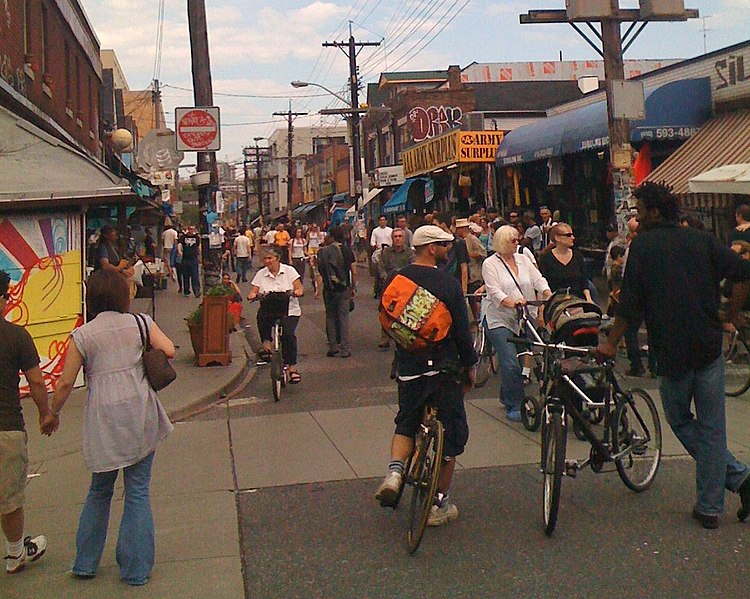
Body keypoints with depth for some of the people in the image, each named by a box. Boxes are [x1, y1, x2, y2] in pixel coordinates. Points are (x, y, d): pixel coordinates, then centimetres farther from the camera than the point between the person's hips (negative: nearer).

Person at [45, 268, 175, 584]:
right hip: (141, 414, 0)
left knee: (99, 491, 19)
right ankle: (136, 569, 10)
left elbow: (65, 383, -1)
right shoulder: (140, 323, 2)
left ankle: (85, 563, 26)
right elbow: (169, 350, -4)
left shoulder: (82, 336, -1)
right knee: (138, 491, 7)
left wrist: (52, 413, 15)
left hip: (103, 419, 0)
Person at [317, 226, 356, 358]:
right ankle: (345, 349, 2)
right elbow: (354, 272, -1)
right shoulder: (347, 251, -2)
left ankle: (333, 347, 11)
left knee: (330, 317, 11)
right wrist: (353, 288, 9)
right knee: (344, 317, 5)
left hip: (329, 289, 0)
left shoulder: (323, 252, -4)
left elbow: (319, 272, -9)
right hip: (344, 288, 0)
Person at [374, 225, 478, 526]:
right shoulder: (448, 284, -13)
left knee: (406, 422, 23)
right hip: (443, 367, -4)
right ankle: (439, 504, 14)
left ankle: (395, 470, -4)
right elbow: (462, 330, -10)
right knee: (450, 433, 9)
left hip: (407, 367, 5)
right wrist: (469, 365, 3)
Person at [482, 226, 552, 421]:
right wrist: (511, 302, -31)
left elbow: (538, 280, 5)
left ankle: (506, 397, 28)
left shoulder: (523, 260, 12)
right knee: (510, 363, -13)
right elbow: (494, 291, -14)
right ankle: (513, 406, -4)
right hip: (499, 319, -5)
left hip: (523, 319, 5)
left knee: (522, 359, 6)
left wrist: (549, 296, -14)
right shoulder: (490, 264, -3)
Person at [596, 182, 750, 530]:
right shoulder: (702, 241, 9)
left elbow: (629, 303, -5)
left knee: (680, 421, 15)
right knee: (711, 427, 8)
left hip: (671, 351, -3)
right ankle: (709, 507, 9)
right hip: (709, 347, 4)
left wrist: (611, 344, 4)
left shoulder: (642, 246, -1)